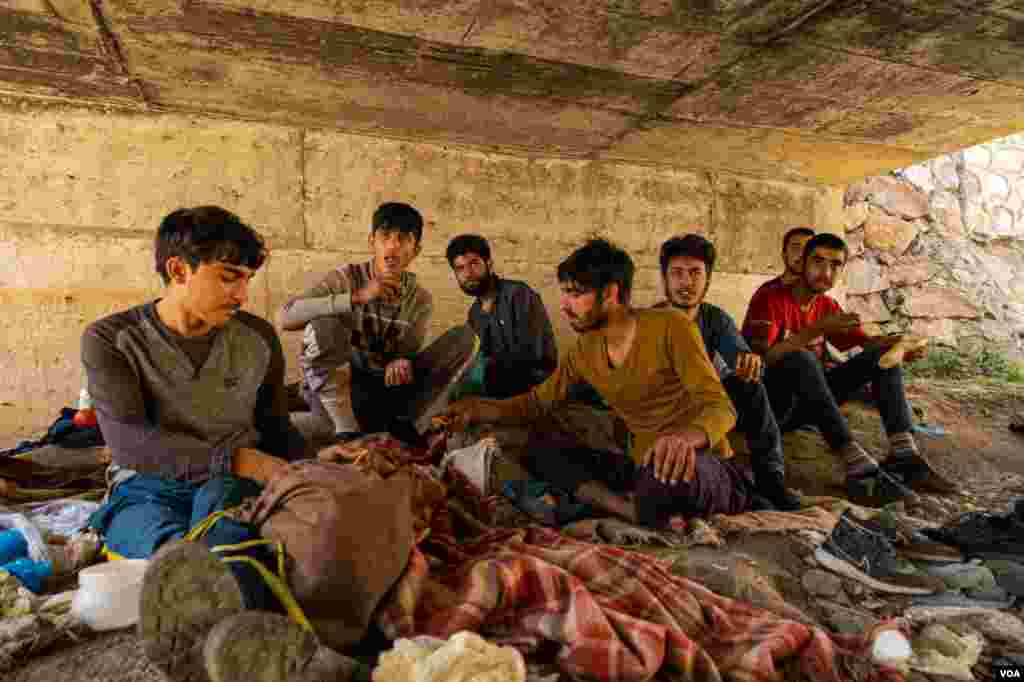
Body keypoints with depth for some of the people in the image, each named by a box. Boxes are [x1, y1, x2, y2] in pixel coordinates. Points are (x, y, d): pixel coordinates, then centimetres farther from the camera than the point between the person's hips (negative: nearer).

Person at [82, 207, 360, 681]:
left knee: (220, 510, -36)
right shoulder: (110, 339, -2)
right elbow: (128, 442, -16)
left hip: (234, 482, 1)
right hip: (145, 488, 0)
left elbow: (277, 427, 17)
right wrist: (241, 460, -27)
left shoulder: (258, 337, 7)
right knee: (167, 535, -37)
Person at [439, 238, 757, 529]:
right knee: (545, 457, -5)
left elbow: (720, 408, -21)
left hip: (703, 465, -6)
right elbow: (537, 402, 14)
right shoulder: (584, 350, 5)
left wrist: (685, 436, -44)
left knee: (669, 471, -41)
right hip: (645, 467, 7)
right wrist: (479, 408, -1)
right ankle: (643, 515, -23)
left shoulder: (670, 328, -15)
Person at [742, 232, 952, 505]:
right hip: (768, 404, -7)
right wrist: (816, 330, -30)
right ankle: (858, 465, -44)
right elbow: (760, 359, -27)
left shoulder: (828, 306, 8)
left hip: (807, 402, 7)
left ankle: (903, 452, -20)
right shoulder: (770, 298, -14)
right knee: (800, 357, -37)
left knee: (884, 353, -2)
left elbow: (868, 342, 9)